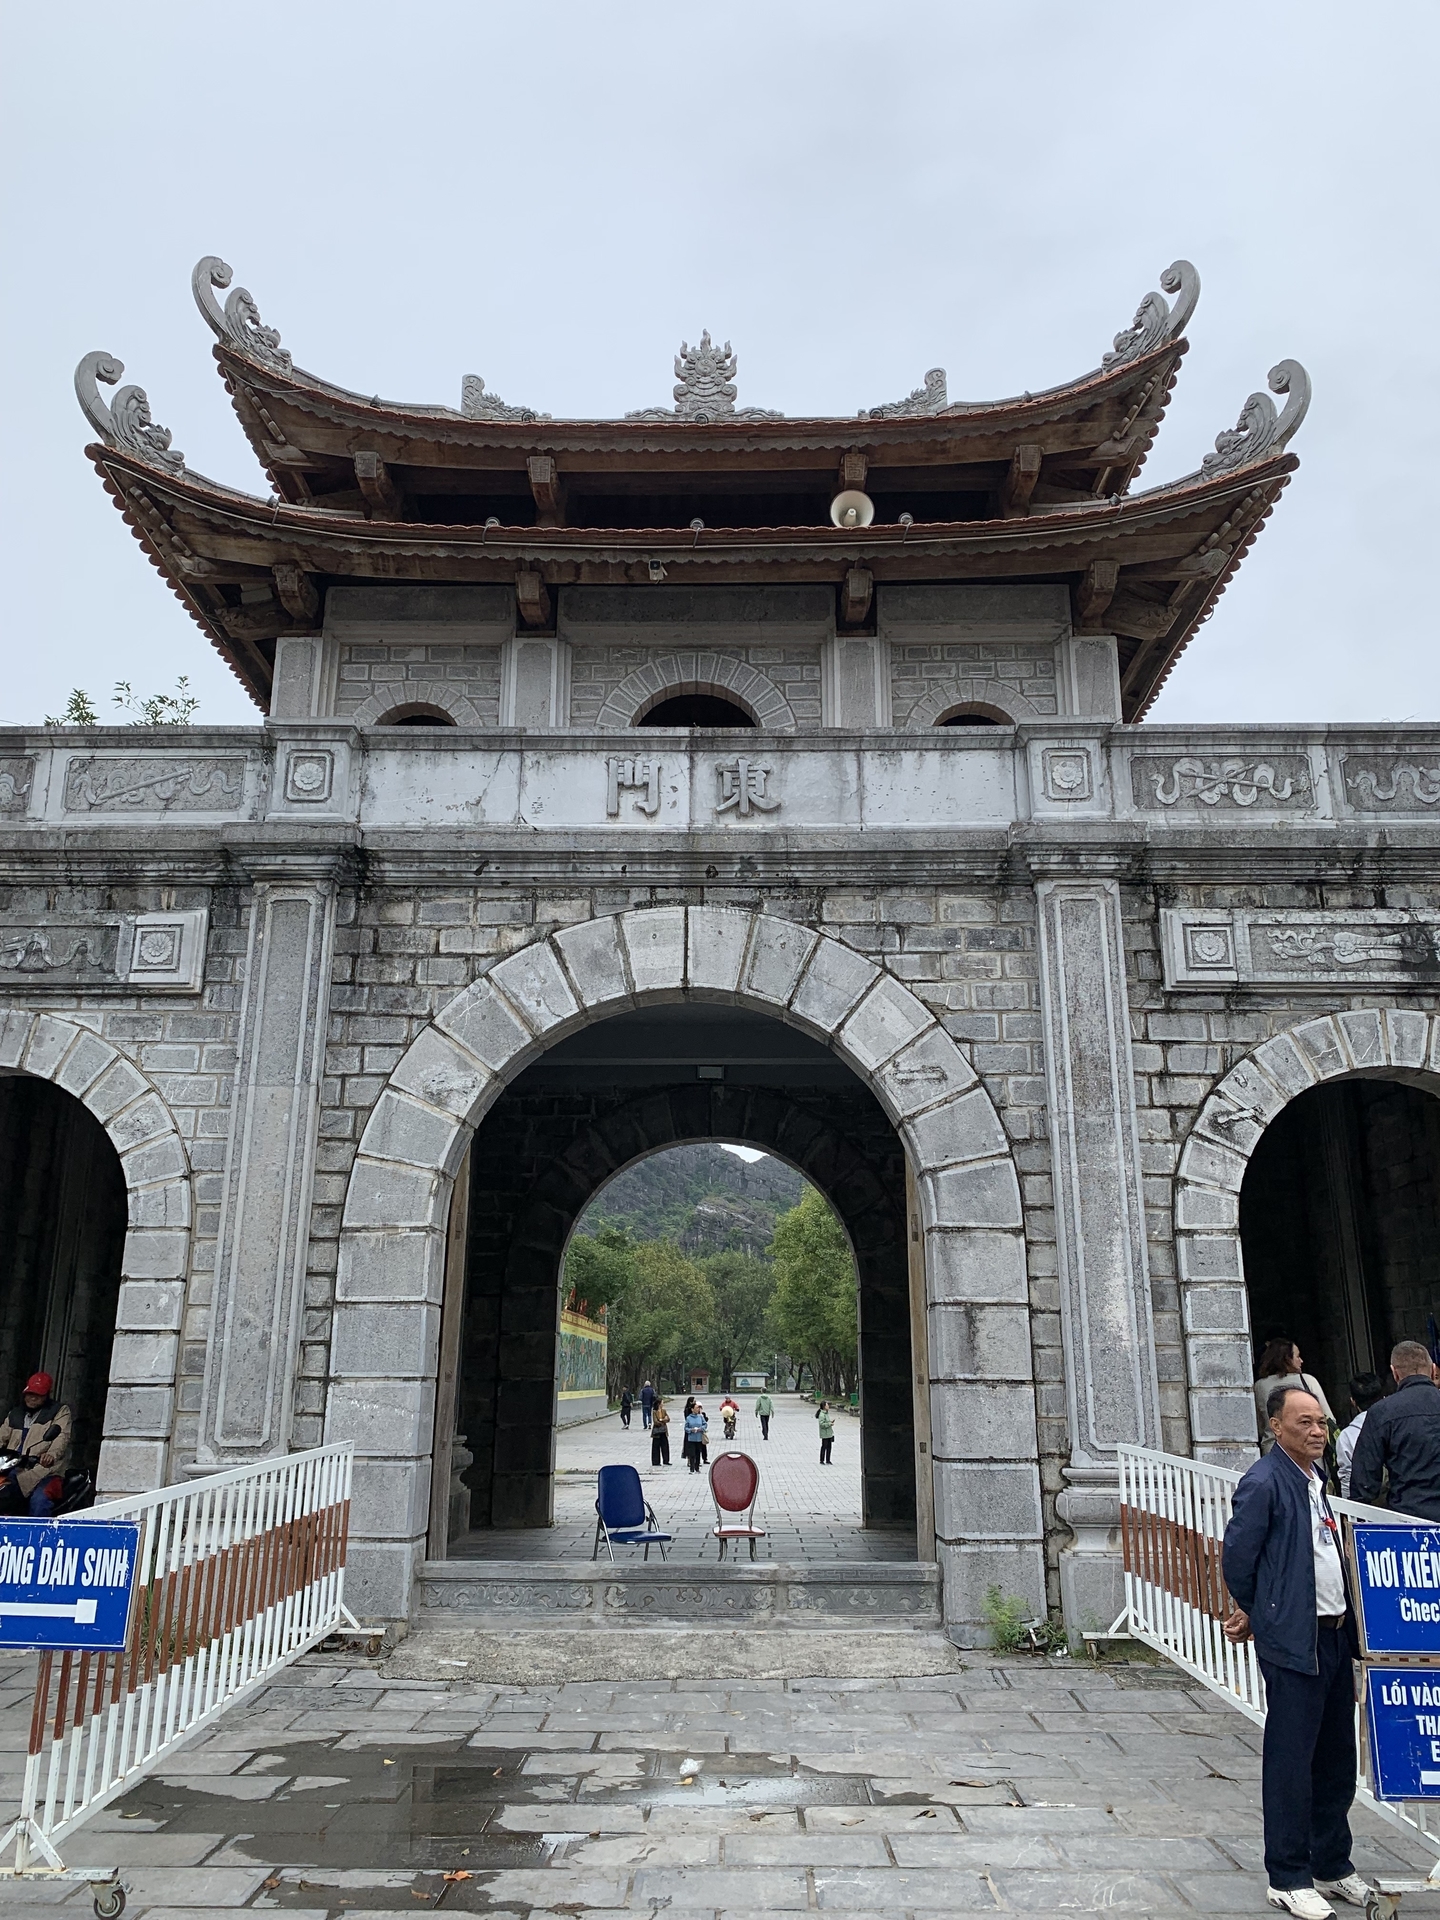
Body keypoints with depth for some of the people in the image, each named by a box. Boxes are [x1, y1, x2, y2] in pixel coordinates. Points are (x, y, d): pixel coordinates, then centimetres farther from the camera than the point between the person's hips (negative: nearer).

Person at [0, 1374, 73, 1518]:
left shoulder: (60, 1412, 8)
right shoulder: (15, 1414, 25)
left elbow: (62, 1436, -7)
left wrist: (52, 1454, -28)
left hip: (45, 1470, -6)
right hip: (15, 1471, 6)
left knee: (39, 1501, -31)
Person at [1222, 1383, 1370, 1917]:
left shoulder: (1316, 1476, 10)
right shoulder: (1263, 1482, -17)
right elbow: (1236, 1556, -15)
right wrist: (1255, 1612, 0)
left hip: (1334, 1636, 8)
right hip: (1293, 1642, -8)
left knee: (1338, 1761, 17)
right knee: (1290, 1763, 3)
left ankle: (1332, 1866, 32)